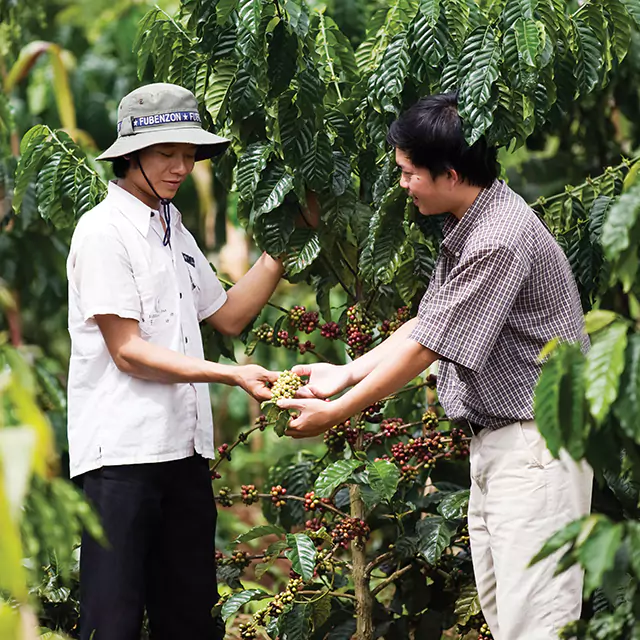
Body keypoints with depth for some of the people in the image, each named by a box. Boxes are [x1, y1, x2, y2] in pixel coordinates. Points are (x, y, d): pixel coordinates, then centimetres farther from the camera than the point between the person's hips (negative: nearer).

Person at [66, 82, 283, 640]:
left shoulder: (174, 230, 16)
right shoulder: (104, 230, -9)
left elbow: (227, 315, 23)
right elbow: (127, 351, -14)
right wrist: (230, 375, -18)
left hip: (184, 447, 8)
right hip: (121, 451, -8)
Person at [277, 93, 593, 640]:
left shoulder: (500, 241, -21)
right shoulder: (465, 228, 12)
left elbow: (425, 349, -18)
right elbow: (428, 324, 18)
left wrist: (335, 413, -10)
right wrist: (346, 373, 12)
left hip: (535, 444, -11)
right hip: (494, 441, 11)